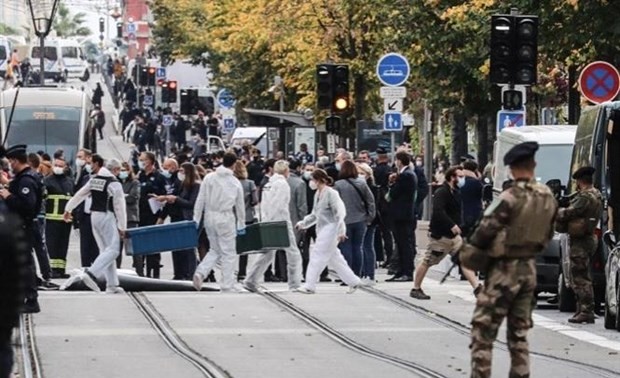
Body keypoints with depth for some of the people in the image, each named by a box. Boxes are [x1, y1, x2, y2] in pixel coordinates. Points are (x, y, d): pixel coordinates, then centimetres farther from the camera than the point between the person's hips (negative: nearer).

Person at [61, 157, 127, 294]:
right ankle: (90, 274, -28)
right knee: (113, 250, -10)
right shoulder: (114, 183, -12)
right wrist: (122, 227, -4)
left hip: (95, 216, 8)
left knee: (106, 250, 14)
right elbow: (120, 206, -11)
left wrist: (68, 209, 31)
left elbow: (79, 195, 17)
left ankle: (112, 284, 13)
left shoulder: (94, 180, 9)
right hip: (107, 217, -8)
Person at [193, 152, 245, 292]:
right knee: (229, 252, 6)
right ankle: (227, 284, 5)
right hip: (226, 218, -3)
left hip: (209, 217, 3)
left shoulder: (209, 178, -1)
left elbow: (200, 200, -1)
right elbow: (240, 205, 6)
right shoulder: (235, 183, -2)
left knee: (215, 250, 18)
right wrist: (241, 225, 16)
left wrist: (196, 219, 4)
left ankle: (201, 272, -4)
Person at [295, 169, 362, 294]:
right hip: (322, 229, 9)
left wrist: (341, 231, -20)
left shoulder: (331, 194, -14)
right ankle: (353, 281, 17)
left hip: (331, 228, -9)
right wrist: (303, 223, 10)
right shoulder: (318, 194, 12)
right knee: (334, 258, 11)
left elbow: (339, 213, -16)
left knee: (318, 255, -9)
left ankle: (310, 286, -6)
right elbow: (314, 214, 21)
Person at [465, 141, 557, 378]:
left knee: (483, 331, -2)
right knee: (519, 332, 15)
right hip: (529, 269, 7)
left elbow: (485, 230, -17)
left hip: (504, 270, -7)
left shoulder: (511, 198, -19)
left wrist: (470, 250, -1)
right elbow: (547, 235, 11)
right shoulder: (548, 198, 3)